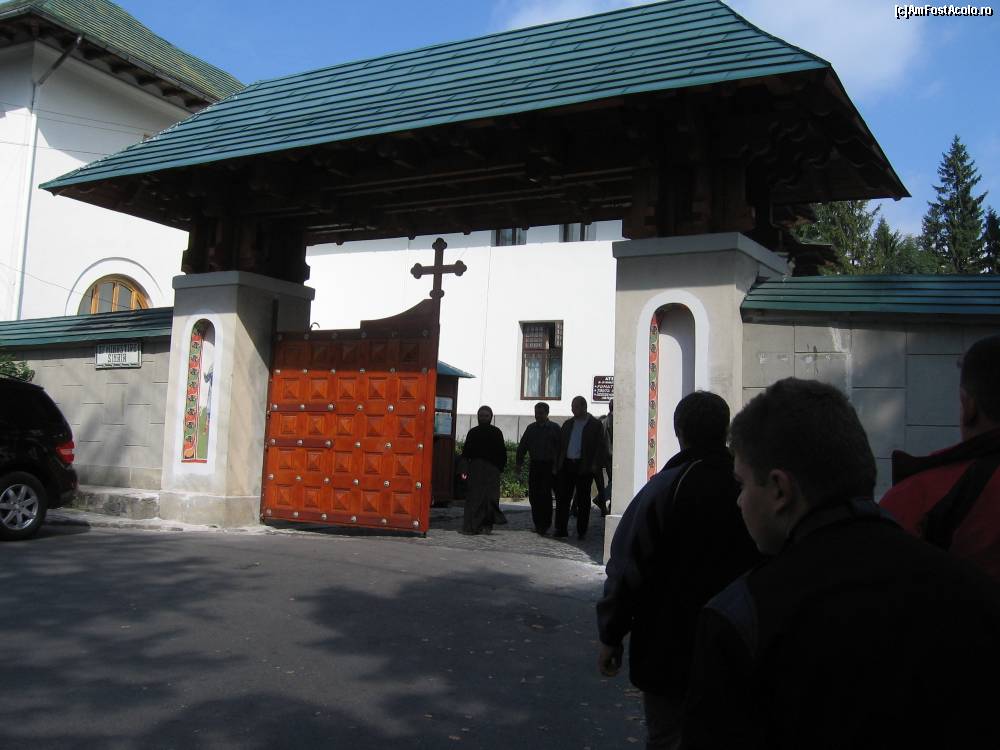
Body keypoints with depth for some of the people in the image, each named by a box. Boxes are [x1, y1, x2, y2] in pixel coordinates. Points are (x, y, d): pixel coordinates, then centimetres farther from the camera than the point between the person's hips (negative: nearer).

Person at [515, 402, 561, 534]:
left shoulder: (554, 428, 1)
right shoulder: (531, 428, 13)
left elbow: (559, 448, -3)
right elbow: (522, 446, 15)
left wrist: (556, 465, -11)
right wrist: (519, 463, 8)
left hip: (549, 465, -4)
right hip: (534, 465, 4)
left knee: (545, 495, -8)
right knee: (533, 495, 3)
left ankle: (545, 525, -1)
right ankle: (538, 524, 13)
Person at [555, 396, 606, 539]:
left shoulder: (595, 425, 1)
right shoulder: (568, 424, 15)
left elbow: (600, 447, -3)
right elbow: (560, 444, 16)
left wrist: (595, 465, -12)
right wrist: (557, 464, 8)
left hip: (584, 467, -4)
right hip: (566, 465, 4)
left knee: (583, 500, 3)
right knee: (562, 497, 0)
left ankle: (581, 531, 11)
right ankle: (561, 529, 5)